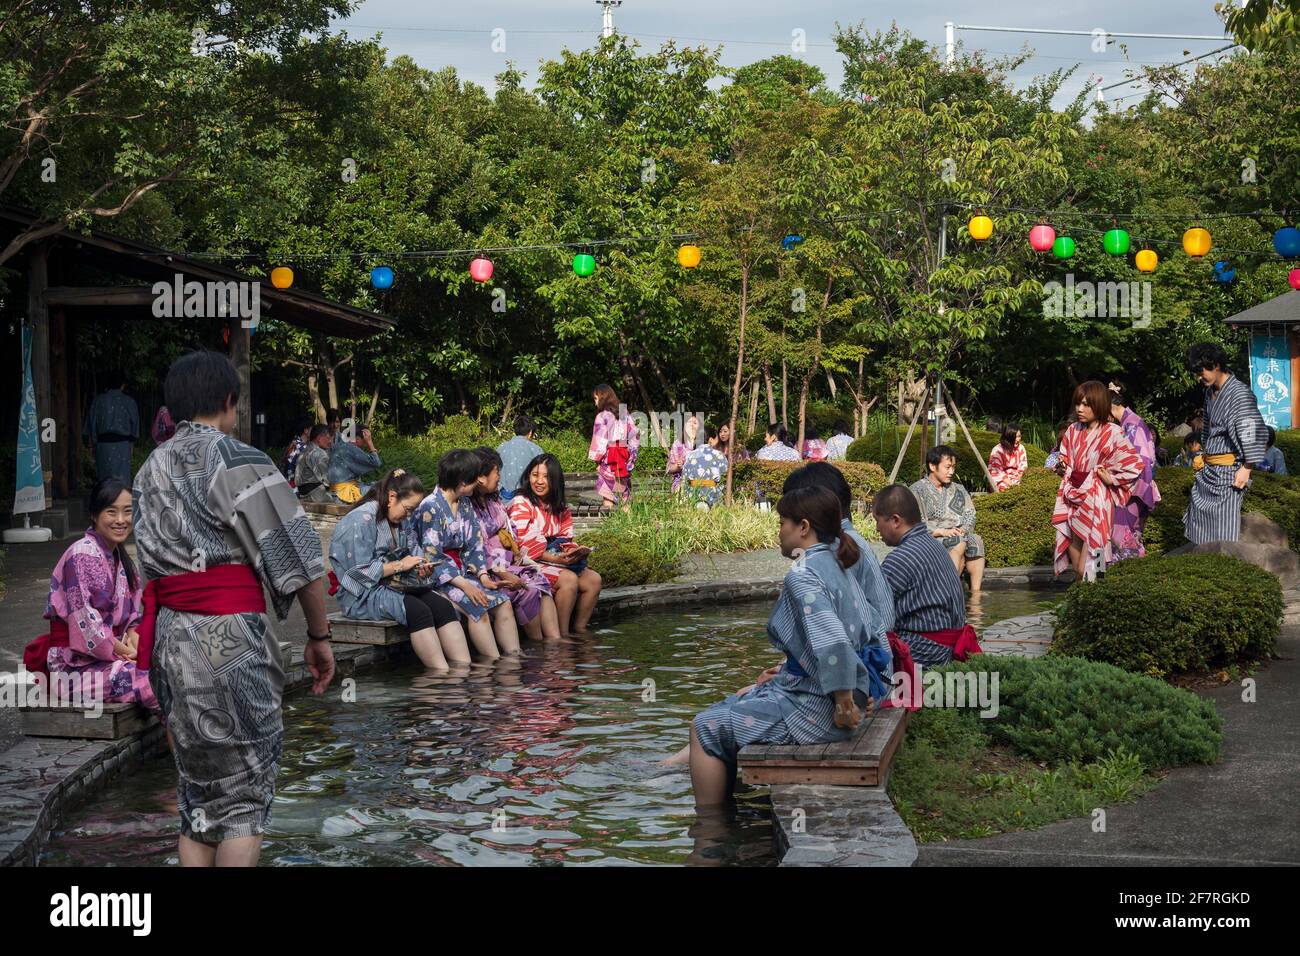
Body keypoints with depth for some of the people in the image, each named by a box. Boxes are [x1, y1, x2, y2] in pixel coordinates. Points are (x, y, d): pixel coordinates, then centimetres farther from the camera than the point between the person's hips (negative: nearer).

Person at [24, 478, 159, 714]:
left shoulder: (119, 557, 12)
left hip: (113, 652, 9)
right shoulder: (83, 555, -16)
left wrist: (133, 639, -6)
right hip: (77, 665, -9)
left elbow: (131, 615, 15)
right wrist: (124, 652, -14)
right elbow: (86, 626, -20)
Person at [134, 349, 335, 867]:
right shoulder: (236, 460, -7)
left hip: (168, 634, 7)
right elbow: (299, 557, -9)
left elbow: (152, 559, 11)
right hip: (229, 635, -7)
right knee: (245, 792, 1)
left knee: (198, 792, 13)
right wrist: (319, 638, -1)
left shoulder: (151, 470, 16)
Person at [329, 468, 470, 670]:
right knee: (418, 611, -32)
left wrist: (421, 568, -4)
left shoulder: (402, 522, 14)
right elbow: (361, 572, -18)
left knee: (443, 606, -19)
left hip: (397, 585, 8)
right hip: (364, 594, -8)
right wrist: (400, 565, -15)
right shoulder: (360, 521, -13)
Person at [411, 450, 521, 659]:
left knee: (503, 603, -12)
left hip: (461, 571, 8)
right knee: (478, 607, -28)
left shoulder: (465, 504, 11)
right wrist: (464, 585, -23)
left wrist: (483, 575, -6)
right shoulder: (430, 508, -14)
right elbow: (432, 556, -18)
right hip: (436, 577, -8)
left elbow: (475, 545, 12)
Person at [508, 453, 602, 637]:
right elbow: (524, 545, -16)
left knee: (593, 579, -9)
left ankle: (579, 629, 0)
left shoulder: (559, 508, 15)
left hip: (557, 559, 7)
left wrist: (574, 552, -12)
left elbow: (566, 539, 13)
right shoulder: (521, 504, -8)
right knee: (569, 579, -27)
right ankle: (562, 634, -20)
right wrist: (555, 558, -24)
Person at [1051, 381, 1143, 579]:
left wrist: (1111, 479, -6)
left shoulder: (1112, 433, -8)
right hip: (1072, 495, 6)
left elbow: (1135, 464, -8)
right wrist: (1061, 468, -2)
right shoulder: (1073, 431, 8)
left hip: (1095, 500, -6)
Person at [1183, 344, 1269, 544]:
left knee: (1224, 534, -7)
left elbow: (1256, 433, -19)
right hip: (1208, 470, 9)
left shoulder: (1239, 393, -16)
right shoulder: (1210, 391, 11)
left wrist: (1246, 469, -19)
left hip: (1227, 471, -9)